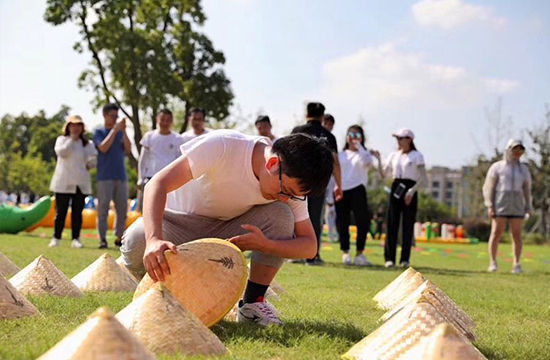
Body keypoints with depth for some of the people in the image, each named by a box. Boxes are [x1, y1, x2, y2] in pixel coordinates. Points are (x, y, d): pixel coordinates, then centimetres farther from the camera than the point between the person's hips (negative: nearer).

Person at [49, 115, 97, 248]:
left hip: (80, 183, 2)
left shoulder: (86, 143, 11)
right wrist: (72, 139, -11)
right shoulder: (62, 140, 6)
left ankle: (76, 239, 6)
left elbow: (94, 159, 10)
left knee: (77, 212, 2)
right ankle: (56, 238, 8)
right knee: (61, 212, 0)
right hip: (63, 182, -2)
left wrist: (88, 165, -4)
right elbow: (61, 152, -14)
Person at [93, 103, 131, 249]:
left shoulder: (120, 132, 15)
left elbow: (128, 149, 1)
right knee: (103, 208, -5)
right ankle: (102, 239, -3)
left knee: (122, 209, 4)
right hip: (105, 177, -4)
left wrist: (124, 131, -9)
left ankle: (119, 237, 13)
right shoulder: (99, 132, 5)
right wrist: (115, 130, -11)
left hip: (121, 176, 4)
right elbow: (103, 148, -12)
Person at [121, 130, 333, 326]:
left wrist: (265, 245, -34)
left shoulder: (291, 182, -17)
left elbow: (309, 246, -14)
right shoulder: (223, 146, -33)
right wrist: (154, 239, -55)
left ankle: (253, 303, -9)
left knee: (281, 215, -24)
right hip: (179, 220, -3)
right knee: (136, 242, -35)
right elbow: (157, 184, -38)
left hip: (226, 232, 3)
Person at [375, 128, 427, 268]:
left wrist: (412, 191, -17)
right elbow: (383, 175, 14)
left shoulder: (417, 156, 0)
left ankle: (405, 259, 2)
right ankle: (389, 258, 1)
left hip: (410, 190, -4)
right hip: (396, 189, 4)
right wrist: (378, 160, 2)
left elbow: (422, 179, -4)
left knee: (408, 225, -3)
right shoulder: (394, 156, 14)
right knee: (392, 224, -1)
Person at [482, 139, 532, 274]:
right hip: (500, 205, -3)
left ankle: (516, 265, 4)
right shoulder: (497, 167, 1)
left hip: (517, 207, 3)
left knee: (517, 235, -1)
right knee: (496, 233, -7)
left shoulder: (523, 169, 11)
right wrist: (489, 206, -12)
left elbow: (527, 190, 13)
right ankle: (493, 263, 0)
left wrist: (528, 209, 6)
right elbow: (488, 187, -2)